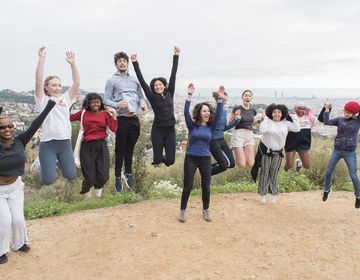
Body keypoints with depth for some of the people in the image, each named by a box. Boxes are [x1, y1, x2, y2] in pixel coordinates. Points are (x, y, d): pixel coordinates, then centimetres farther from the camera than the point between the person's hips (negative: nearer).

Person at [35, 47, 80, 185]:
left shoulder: (65, 98, 10)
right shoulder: (42, 100, 1)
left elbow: (77, 83, -1)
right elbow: (38, 81, -12)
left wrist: (72, 63, -10)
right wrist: (41, 59, -18)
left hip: (65, 142, 3)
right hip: (48, 144, -3)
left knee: (71, 176, 7)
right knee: (48, 180, -5)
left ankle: (58, 162, 39)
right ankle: (44, 166, 32)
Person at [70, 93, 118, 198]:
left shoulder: (105, 114, 4)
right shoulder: (83, 113, 6)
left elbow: (114, 129, -7)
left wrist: (114, 113, -10)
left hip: (101, 146, 0)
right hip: (87, 146, 0)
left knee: (103, 176, -1)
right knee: (89, 177, 2)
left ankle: (99, 187, 39)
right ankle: (85, 190, 40)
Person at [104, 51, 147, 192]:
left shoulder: (134, 80, 16)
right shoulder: (112, 80, 2)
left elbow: (140, 96, 19)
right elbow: (106, 99, -2)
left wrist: (143, 104, -2)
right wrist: (117, 105, -20)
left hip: (134, 119, 4)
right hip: (122, 119, -4)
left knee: (130, 149, 16)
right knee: (120, 150, 3)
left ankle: (128, 172, 32)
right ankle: (118, 177, 15)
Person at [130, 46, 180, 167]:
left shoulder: (170, 94, 5)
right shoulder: (152, 97, -2)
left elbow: (173, 75, 3)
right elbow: (142, 81, -8)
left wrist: (176, 56, 2)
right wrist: (135, 63, -13)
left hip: (170, 130, 2)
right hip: (157, 130, -2)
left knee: (170, 160, 3)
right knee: (158, 159, 2)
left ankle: (162, 157, 36)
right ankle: (159, 158, 37)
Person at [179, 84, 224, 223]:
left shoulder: (211, 126, 2)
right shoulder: (192, 125, -4)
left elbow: (218, 114, -10)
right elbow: (186, 112, -17)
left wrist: (220, 99, -20)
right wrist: (189, 95, -25)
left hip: (205, 159, 2)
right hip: (191, 158, -2)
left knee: (206, 187, 7)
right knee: (187, 186, 3)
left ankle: (206, 210, 26)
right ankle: (182, 210, 18)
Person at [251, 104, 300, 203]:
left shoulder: (285, 123, 1)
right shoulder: (267, 121, -10)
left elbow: (297, 129, -2)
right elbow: (261, 130, -27)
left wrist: (294, 118, -3)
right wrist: (265, 119, -21)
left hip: (278, 152, 3)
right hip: (266, 150, -3)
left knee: (274, 173, 11)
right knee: (264, 173, 5)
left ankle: (274, 193, 23)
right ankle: (262, 194, 16)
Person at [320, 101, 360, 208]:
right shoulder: (340, 119, 2)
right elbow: (326, 122, -8)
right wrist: (327, 109, -10)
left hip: (350, 152, -2)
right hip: (337, 150, 2)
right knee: (328, 172, 8)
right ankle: (326, 190, 30)